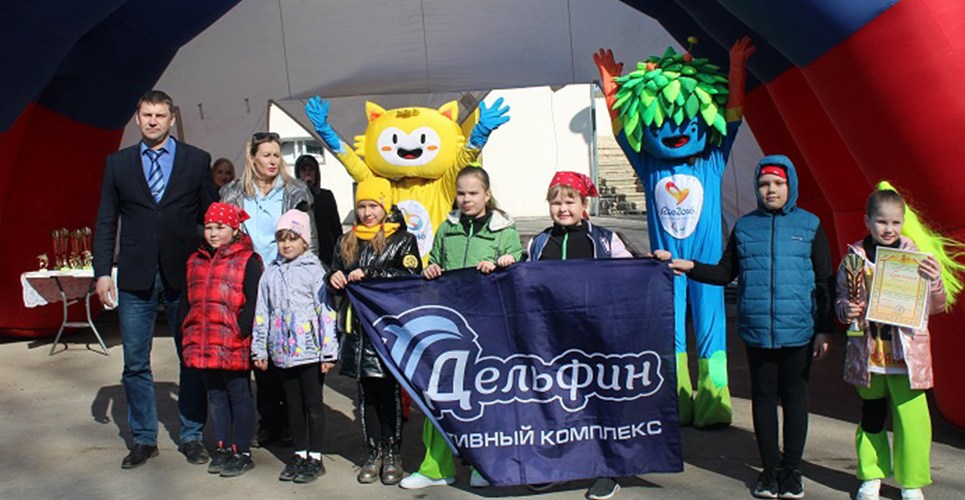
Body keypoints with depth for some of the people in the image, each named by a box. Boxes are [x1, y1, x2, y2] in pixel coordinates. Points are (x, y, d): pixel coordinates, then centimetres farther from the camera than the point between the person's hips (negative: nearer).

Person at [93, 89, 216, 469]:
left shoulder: (196, 160, 5)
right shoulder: (118, 163, 9)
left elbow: (211, 217, 6)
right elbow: (106, 222, 9)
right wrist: (102, 272, 0)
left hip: (185, 276, -1)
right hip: (135, 278, 2)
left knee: (192, 360, 5)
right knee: (135, 364, 6)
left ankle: (192, 435, 19)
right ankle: (144, 439, 21)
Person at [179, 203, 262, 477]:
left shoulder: (247, 260, -5)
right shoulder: (196, 261, 14)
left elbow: (254, 300, -11)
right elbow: (186, 298, 20)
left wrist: (240, 331, -17)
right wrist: (188, 330, 9)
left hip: (234, 346, -6)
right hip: (203, 346, 6)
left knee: (238, 395, 3)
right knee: (215, 396, 14)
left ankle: (242, 452, 11)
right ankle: (222, 448, 25)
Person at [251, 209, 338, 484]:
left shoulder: (314, 270, -4)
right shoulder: (271, 274, 10)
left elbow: (326, 311, -7)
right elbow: (262, 313, 13)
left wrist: (328, 351, -11)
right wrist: (259, 349, 11)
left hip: (310, 350, -5)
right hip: (283, 350, 5)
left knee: (313, 403, 4)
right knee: (293, 404, 14)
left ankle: (315, 458, 14)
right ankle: (299, 454, 26)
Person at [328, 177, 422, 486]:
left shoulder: (403, 240, 2)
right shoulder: (347, 242, 16)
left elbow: (411, 275, -12)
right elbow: (336, 275, 22)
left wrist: (369, 275, -17)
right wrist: (334, 279, -2)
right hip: (358, 328, 4)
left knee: (389, 389, -1)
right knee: (367, 391, 8)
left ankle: (392, 452, 10)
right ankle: (373, 452, 17)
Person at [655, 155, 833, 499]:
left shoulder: (810, 225, 3)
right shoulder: (744, 227, 8)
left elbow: (825, 281, 4)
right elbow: (725, 273, 13)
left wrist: (823, 329, 0)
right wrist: (690, 267, -1)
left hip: (798, 331, -1)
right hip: (756, 331, 2)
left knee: (794, 397, 7)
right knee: (763, 397, 8)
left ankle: (792, 470, 21)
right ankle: (770, 469, 21)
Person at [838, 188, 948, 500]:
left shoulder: (915, 257, 0)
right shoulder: (855, 258, 2)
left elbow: (934, 307, 1)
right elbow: (841, 298, 9)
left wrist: (934, 282, -19)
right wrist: (846, 310, -13)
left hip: (906, 354, -1)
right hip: (867, 353, 1)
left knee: (912, 420, -1)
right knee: (871, 416, 13)